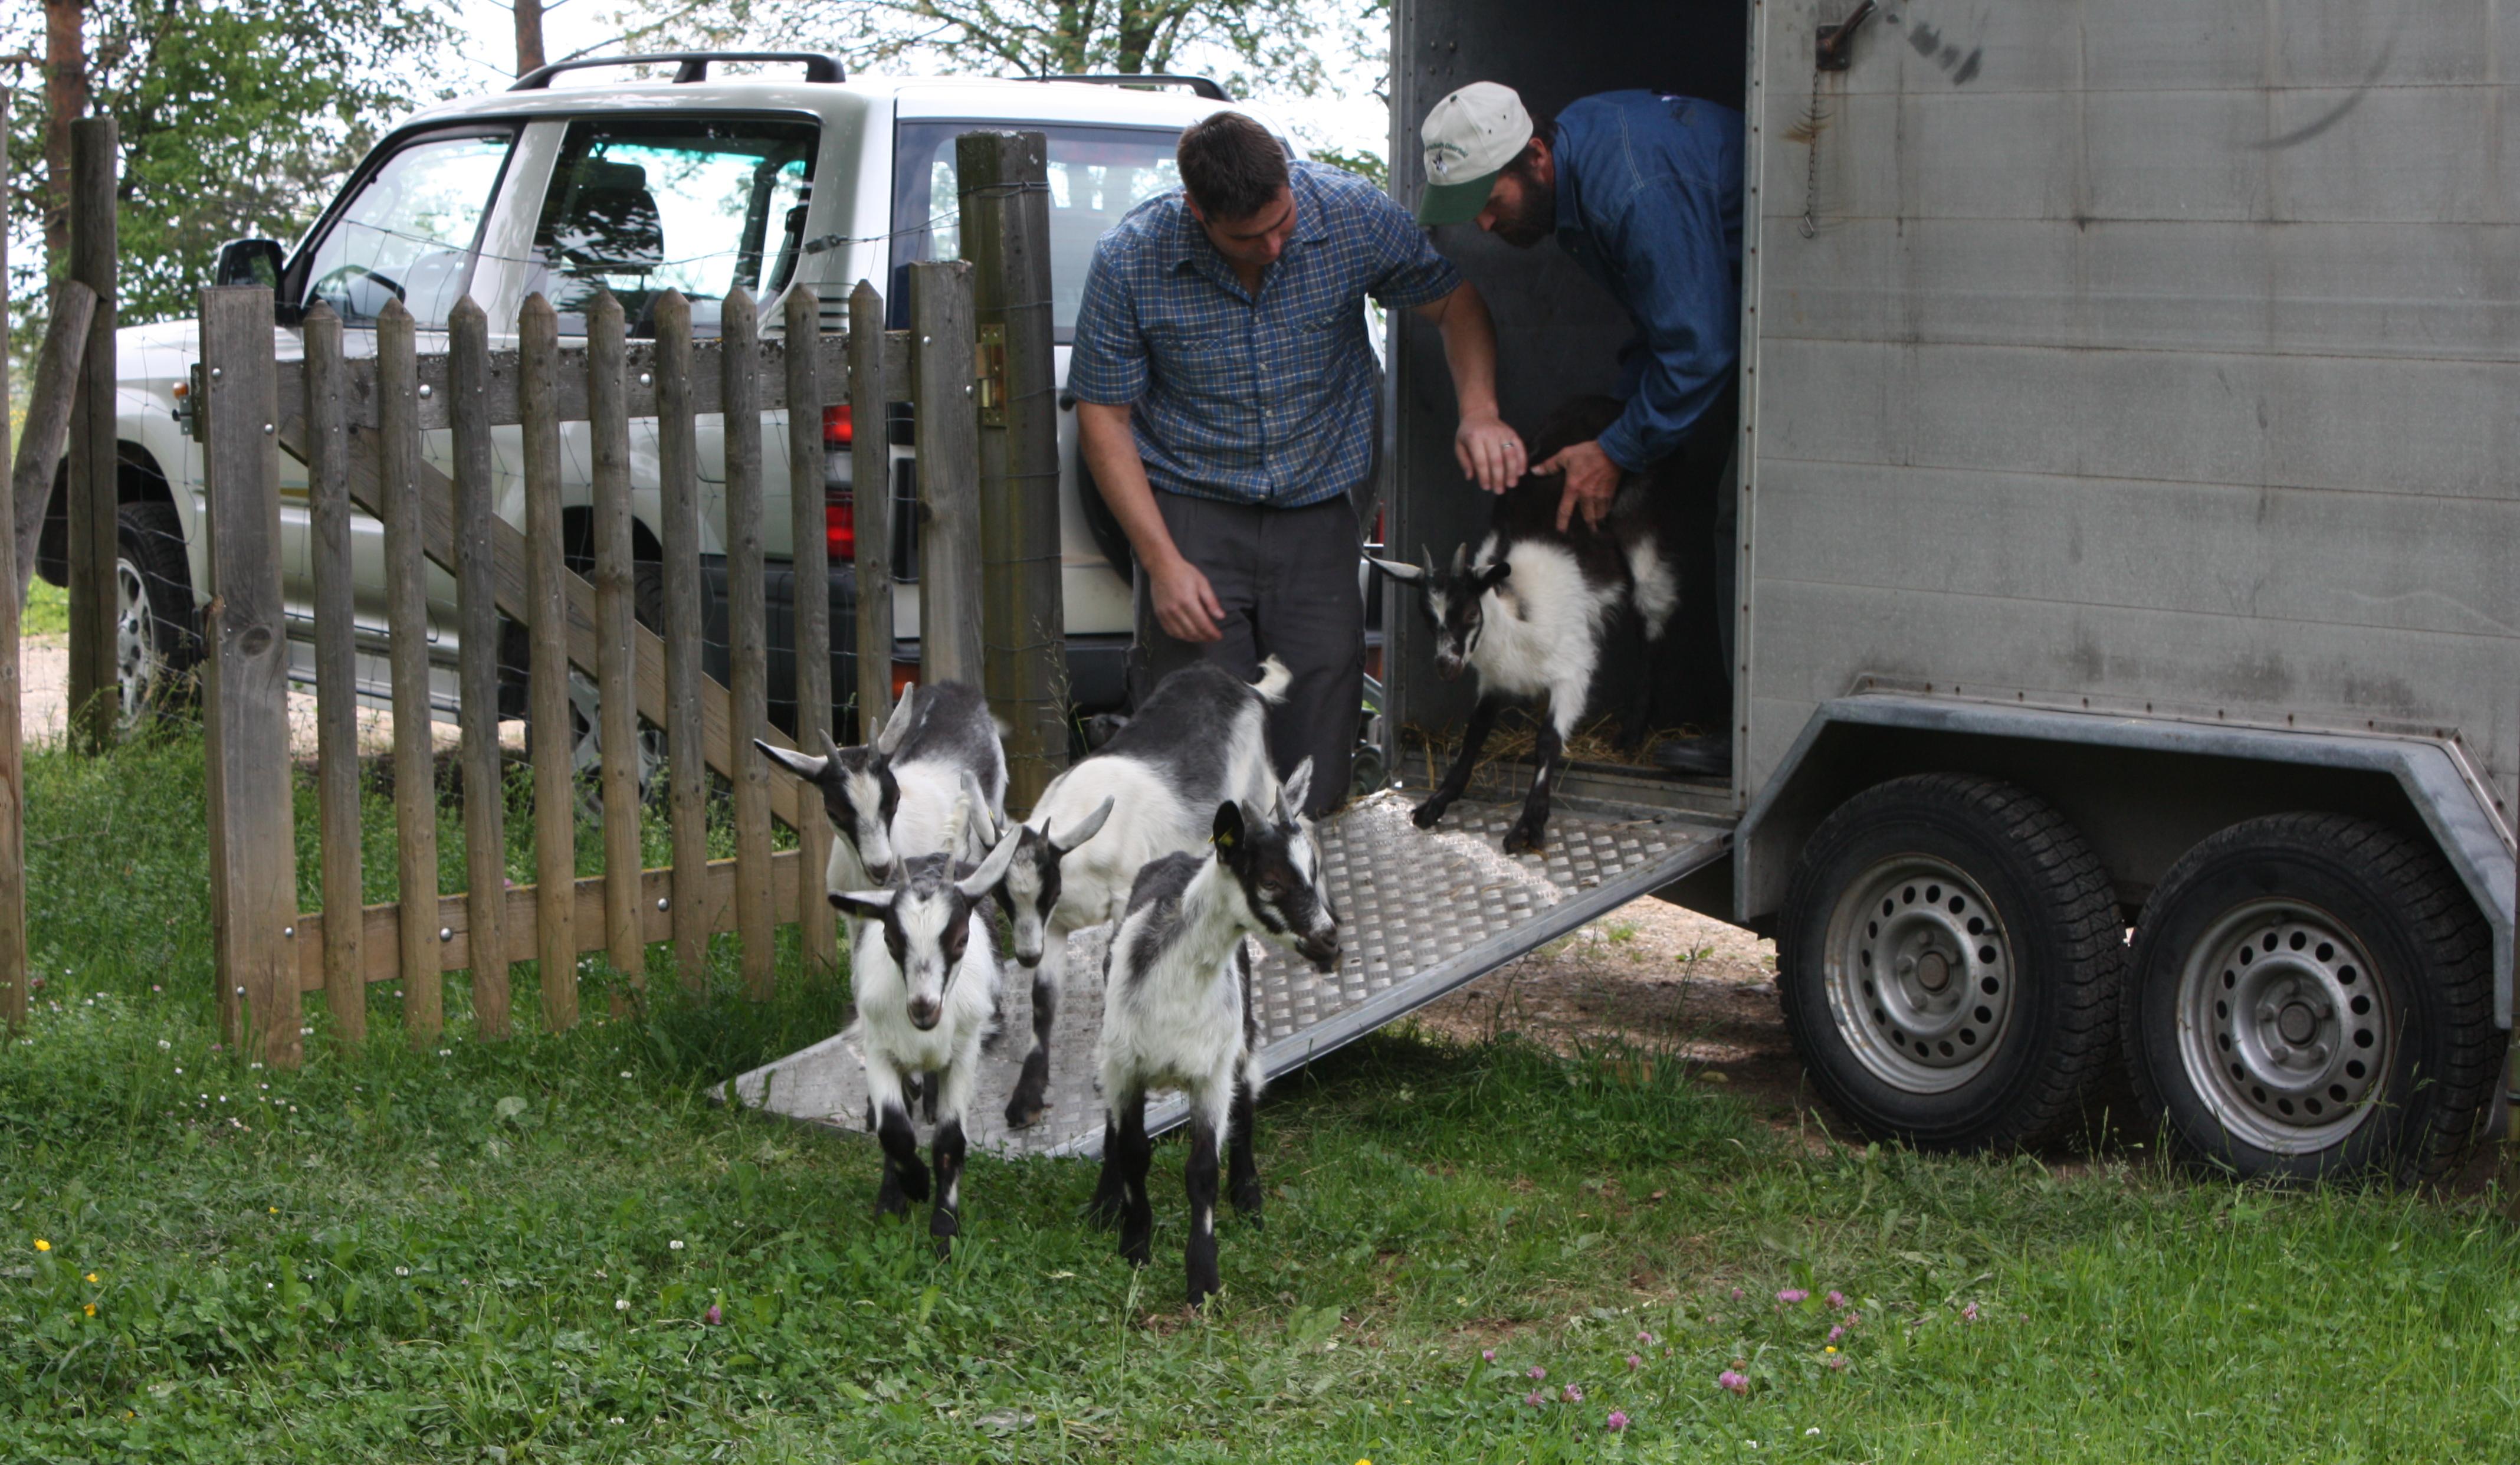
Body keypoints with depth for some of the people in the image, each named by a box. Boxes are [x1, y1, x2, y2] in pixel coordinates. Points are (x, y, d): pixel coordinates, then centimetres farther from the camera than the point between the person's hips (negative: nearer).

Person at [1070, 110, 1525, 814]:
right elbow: (1104, 417, -6)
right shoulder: (1130, 261, -14)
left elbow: (1455, 303, 5)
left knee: (1315, 792, -1)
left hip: (1317, 510, 2)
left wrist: (1479, 412, -13)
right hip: (1192, 511, -2)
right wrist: (1163, 563, -13)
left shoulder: (1354, 215, -10)